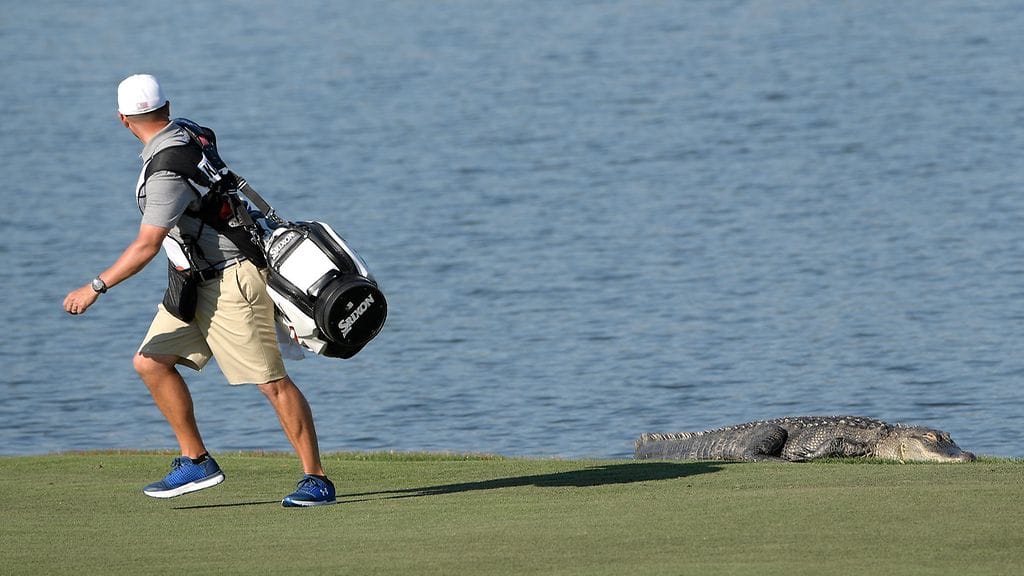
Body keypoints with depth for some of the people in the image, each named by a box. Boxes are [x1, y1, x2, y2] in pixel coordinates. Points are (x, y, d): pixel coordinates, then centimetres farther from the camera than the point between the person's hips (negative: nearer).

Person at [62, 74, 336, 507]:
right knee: (150, 361, 5)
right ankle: (196, 462, 9)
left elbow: (147, 245, -27)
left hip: (231, 278, -10)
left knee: (271, 381, -8)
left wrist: (95, 288, -23)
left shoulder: (169, 168, -24)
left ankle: (316, 480, -4)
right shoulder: (185, 134, 4)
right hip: (196, 281, 10)